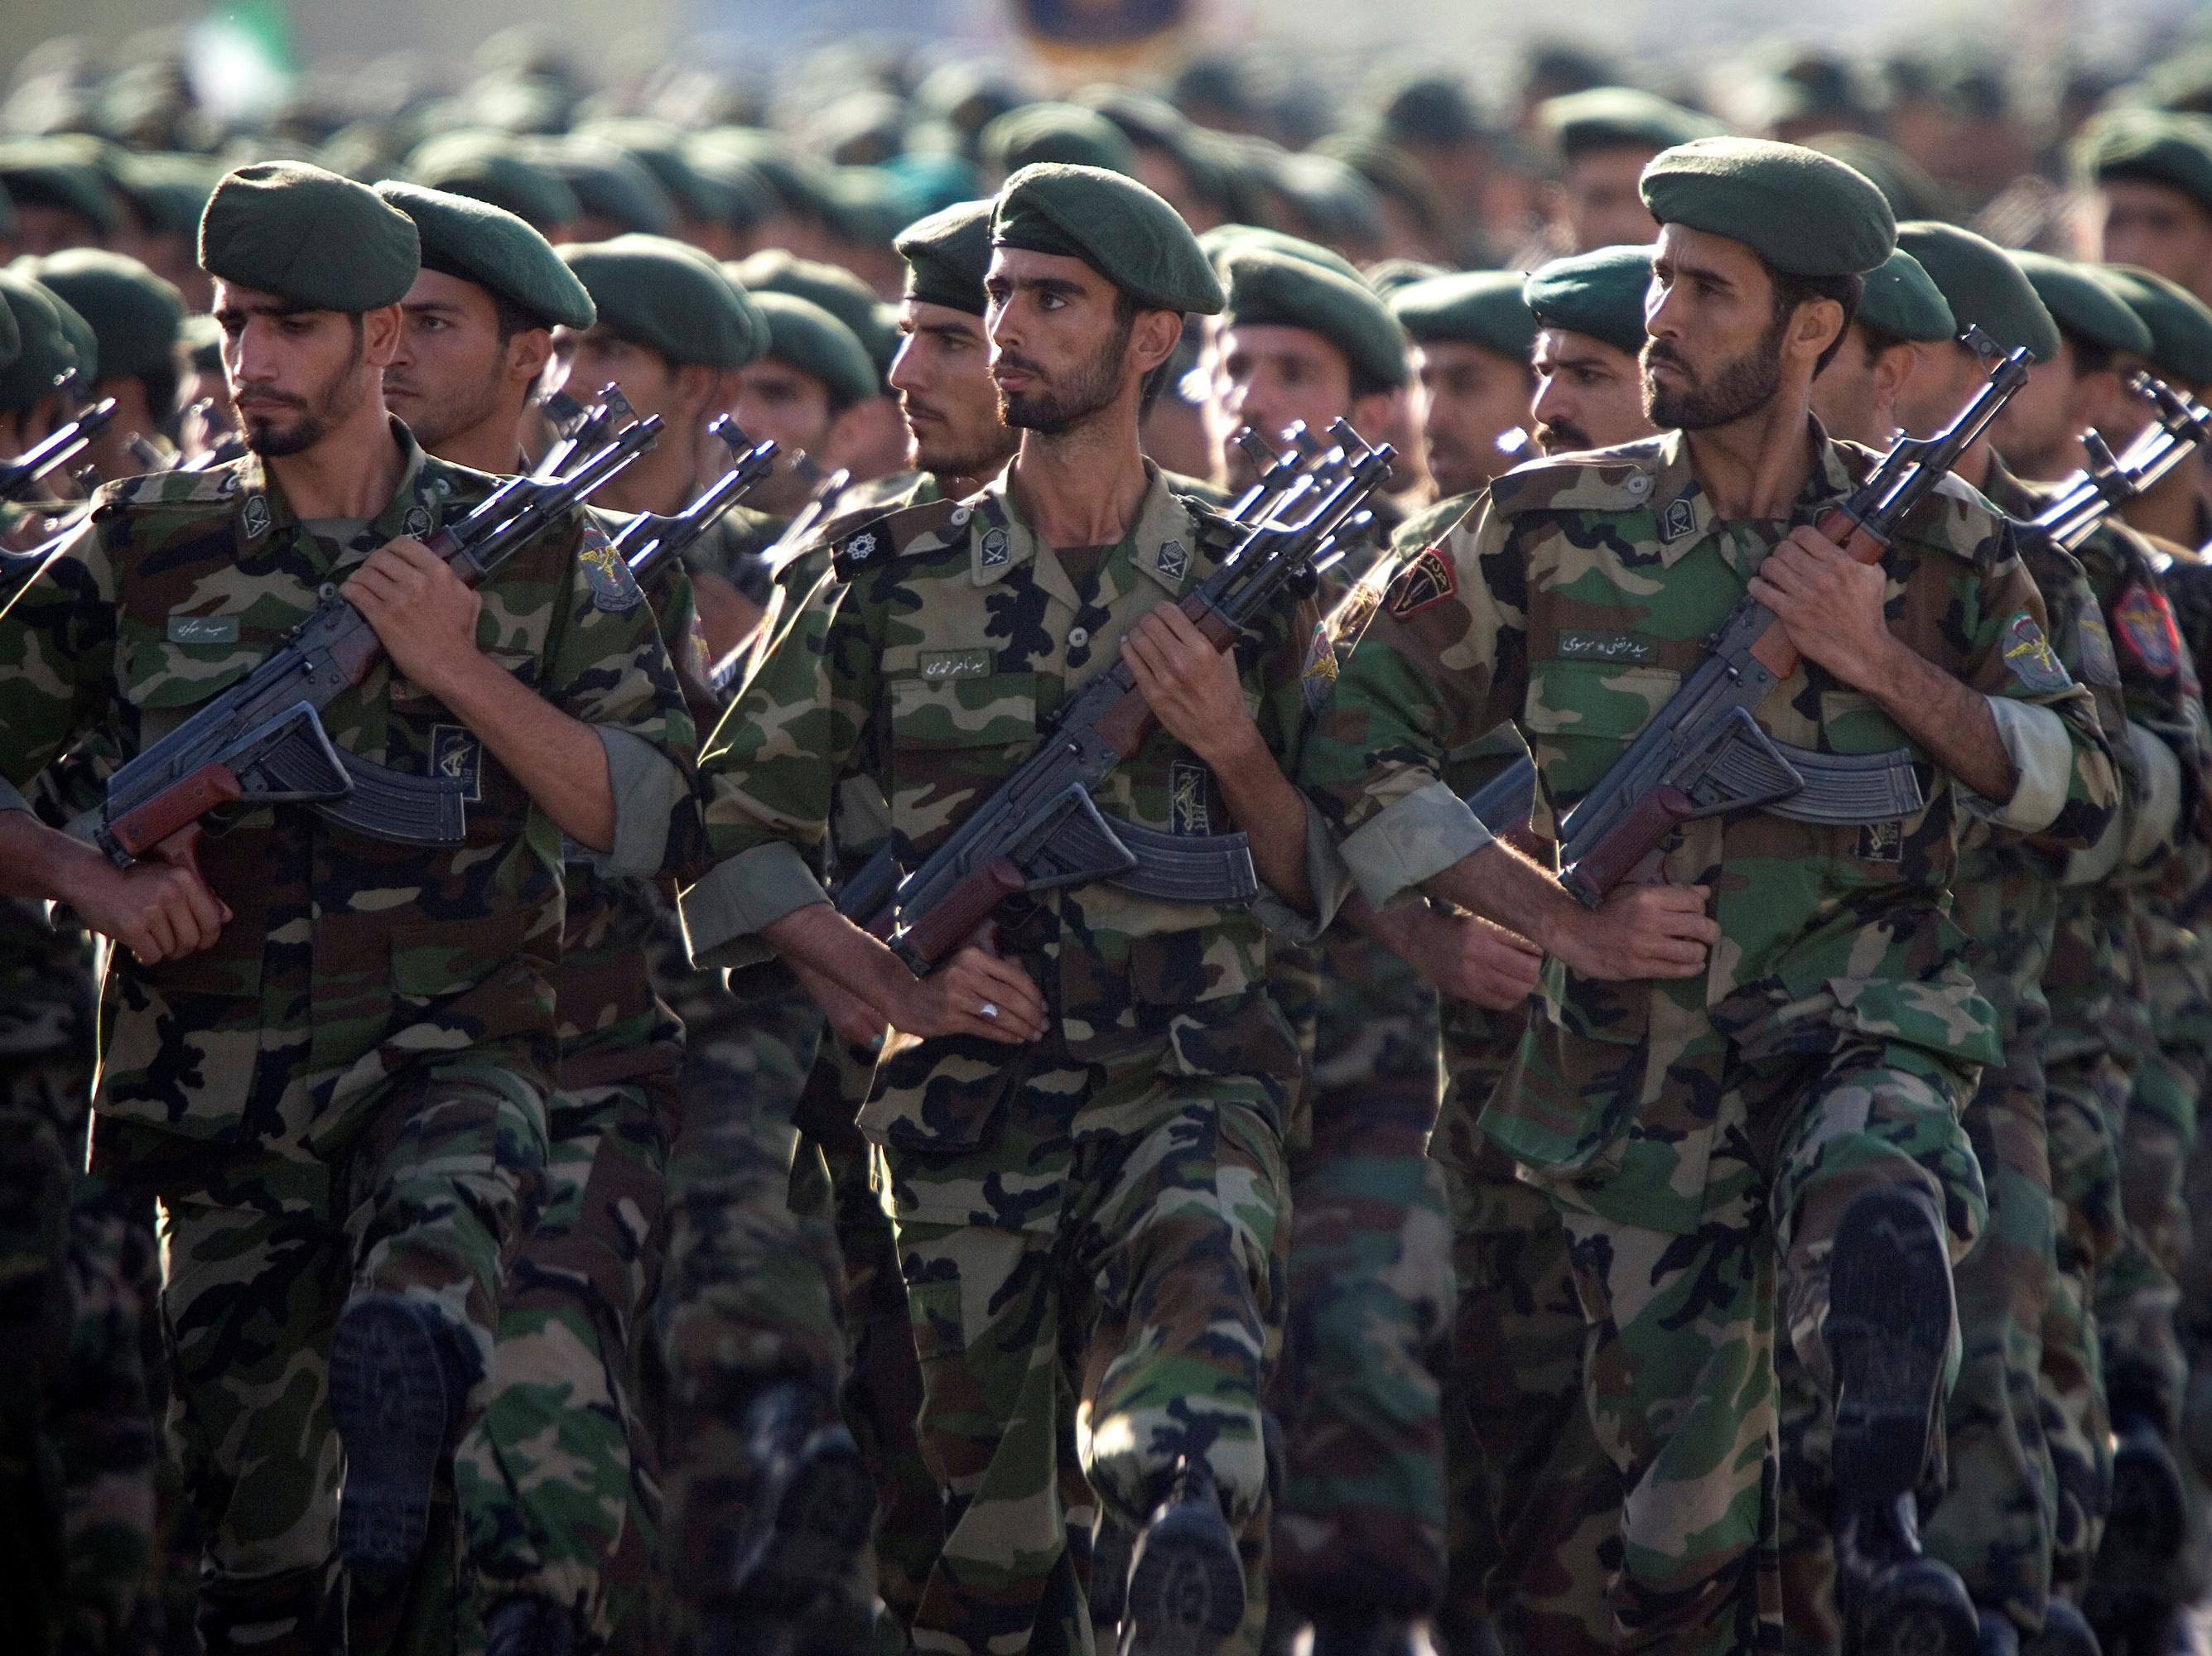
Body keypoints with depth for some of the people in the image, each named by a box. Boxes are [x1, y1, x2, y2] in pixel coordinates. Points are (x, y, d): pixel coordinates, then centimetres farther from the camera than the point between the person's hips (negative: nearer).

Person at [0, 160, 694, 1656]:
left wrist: (455, 666, -12)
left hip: (450, 1064, -2)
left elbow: (641, 818, -2)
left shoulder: (531, 552, 4)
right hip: (221, 1114, 2)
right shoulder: (144, 553, 6)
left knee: (425, 1268, -40)